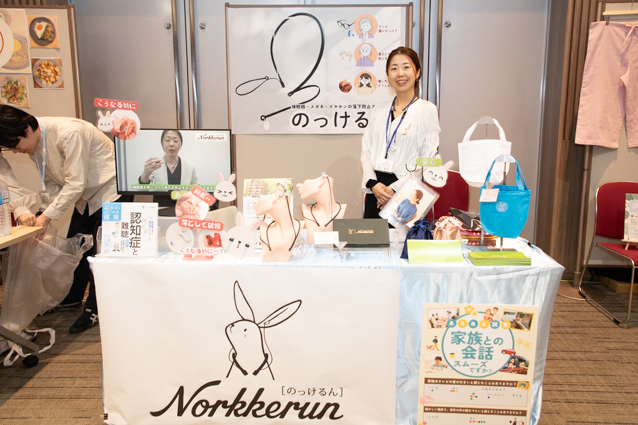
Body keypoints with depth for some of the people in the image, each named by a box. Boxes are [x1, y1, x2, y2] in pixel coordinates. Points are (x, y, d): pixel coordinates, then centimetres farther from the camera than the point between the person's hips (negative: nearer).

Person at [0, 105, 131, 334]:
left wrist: (49, 215, -25)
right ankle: (73, 297, 33)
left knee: (100, 252, -6)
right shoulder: (35, 143, -3)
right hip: (85, 196, 9)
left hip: (110, 191, -9)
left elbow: (75, 184, -29)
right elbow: (52, 182, 5)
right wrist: (45, 212, -10)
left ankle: (94, 308, 9)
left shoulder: (68, 133, -31)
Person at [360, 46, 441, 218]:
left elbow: (428, 160, -7)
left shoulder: (427, 110, 0)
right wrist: (373, 183, -7)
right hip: (376, 192, 4)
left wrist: (395, 189, -12)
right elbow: (366, 151, 9)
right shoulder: (380, 112, 14)